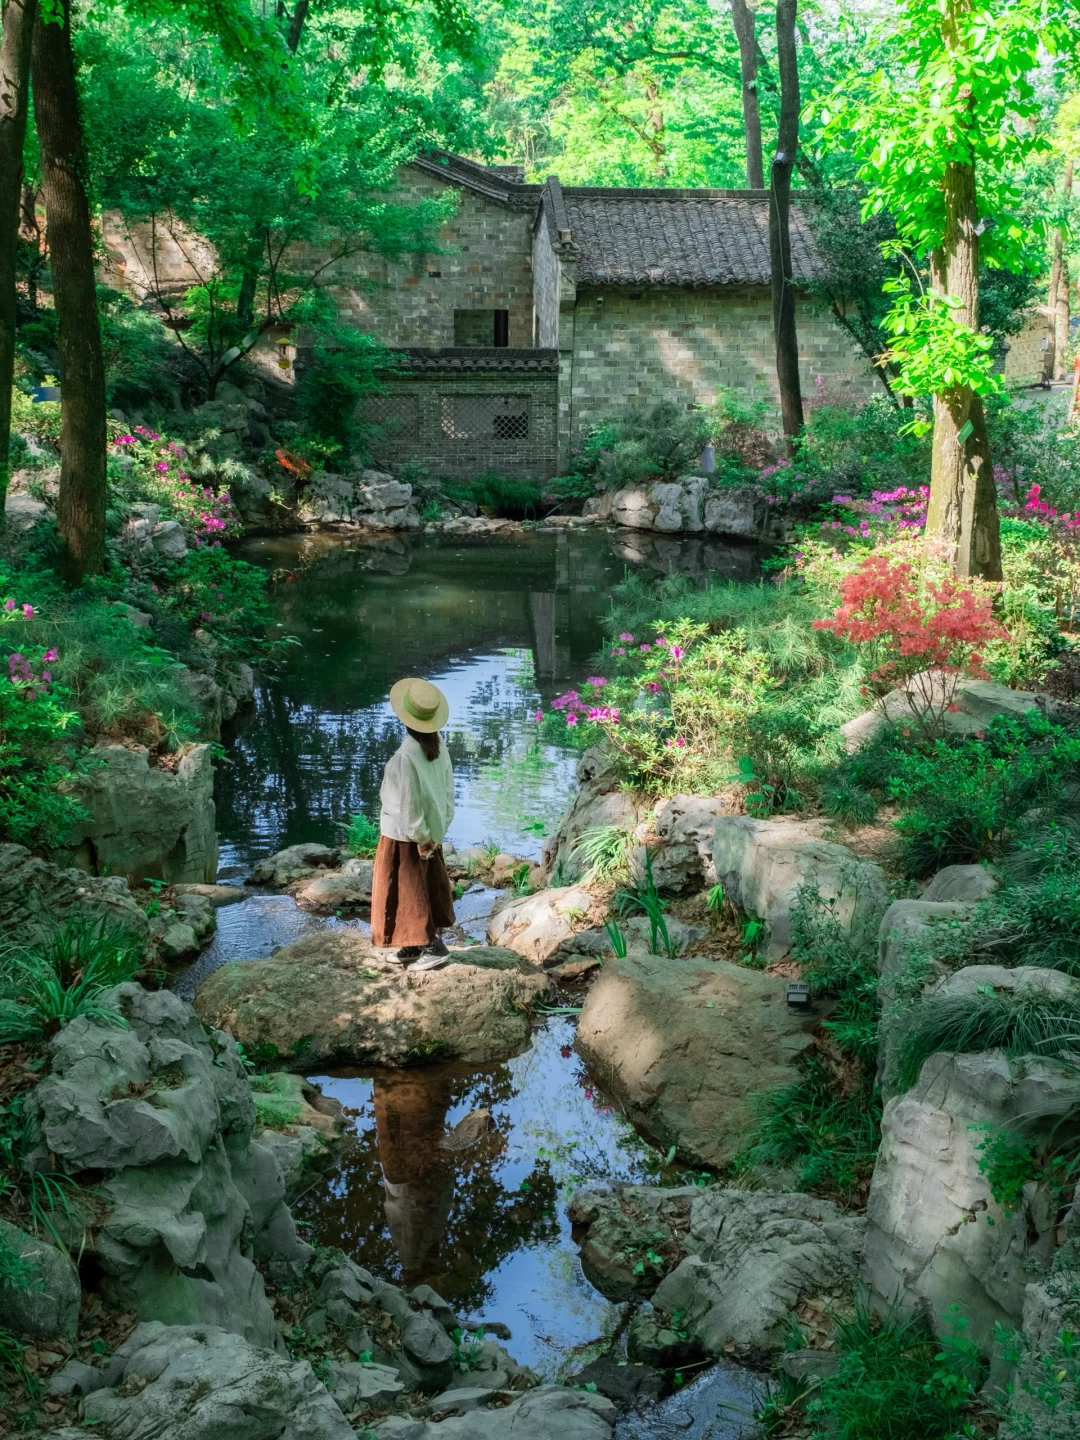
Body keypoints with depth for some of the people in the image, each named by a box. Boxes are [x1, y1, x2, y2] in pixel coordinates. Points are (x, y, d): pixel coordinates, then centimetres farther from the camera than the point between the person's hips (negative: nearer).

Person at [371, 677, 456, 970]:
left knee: (408, 891, 6)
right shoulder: (439, 748, -5)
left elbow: (409, 802, -22)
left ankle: (432, 945, 5)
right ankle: (413, 945, 27)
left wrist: (420, 837, -11)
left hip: (405, 835, -8)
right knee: (425, 888, 17)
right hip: (432, 831, 8)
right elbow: (448, 791, 2)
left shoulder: (406, 756, -27)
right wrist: (438, 829, 9)